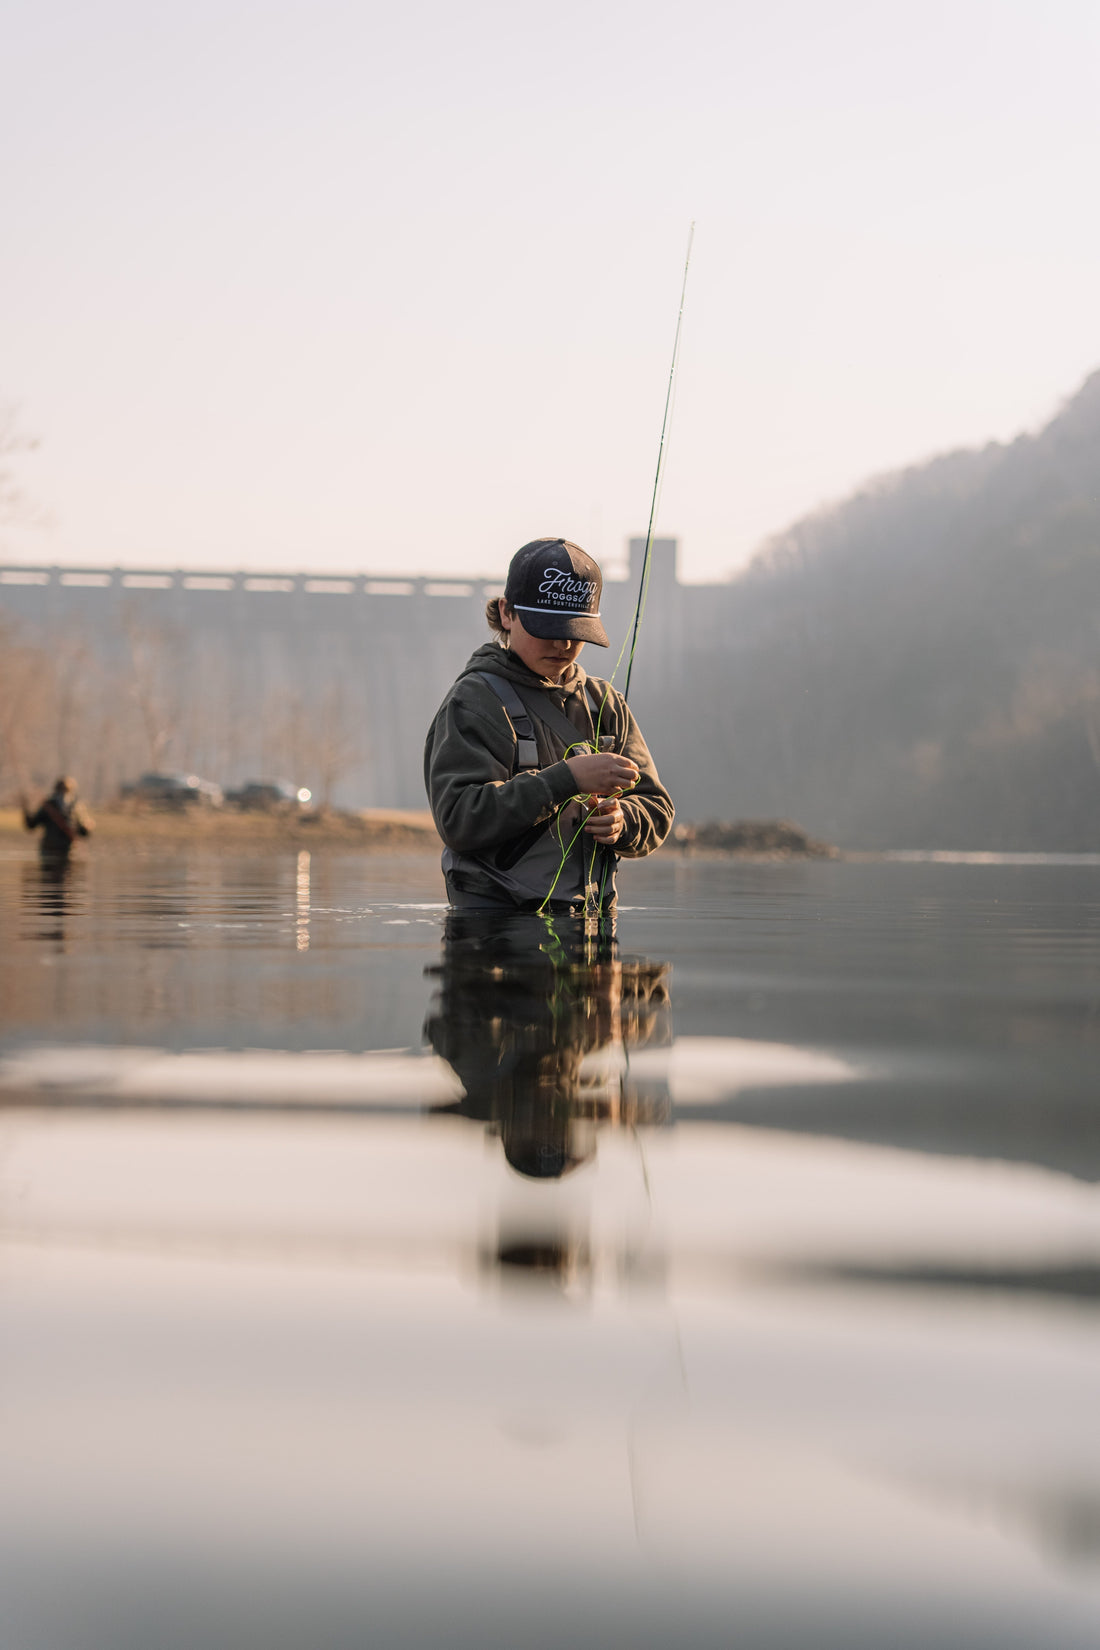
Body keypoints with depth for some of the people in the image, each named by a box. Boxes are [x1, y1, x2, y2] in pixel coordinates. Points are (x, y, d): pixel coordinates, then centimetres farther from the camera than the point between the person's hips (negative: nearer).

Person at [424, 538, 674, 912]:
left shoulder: (606, 704, 18)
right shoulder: (474, 701, 1)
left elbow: (656, 813, 18)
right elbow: (458, 819, -13)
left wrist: (620, 822, -6)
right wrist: (567, 779, -18)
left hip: (587, 920, 5)